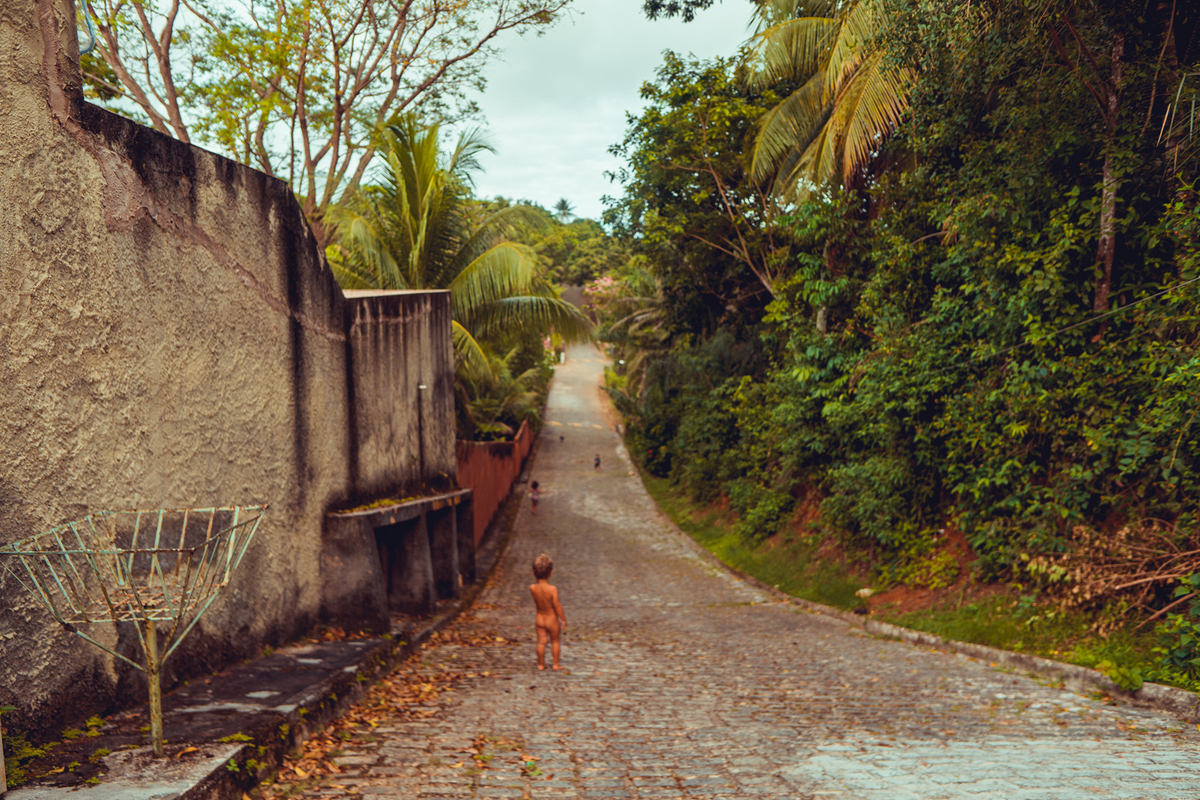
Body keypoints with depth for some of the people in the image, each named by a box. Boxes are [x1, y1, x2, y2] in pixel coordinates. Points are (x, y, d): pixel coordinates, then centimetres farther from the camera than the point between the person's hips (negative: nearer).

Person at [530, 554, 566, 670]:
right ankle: (555, 664, 23)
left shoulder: (532, 588, -14)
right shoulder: (552, 589, -26)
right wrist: (563, 619, -9)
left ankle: (541, 664, 23)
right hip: (552, 620, -3)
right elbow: (557, 605, -22)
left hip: (540, 619, 3)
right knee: (555, 641, 15)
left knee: (541, 642, 14)